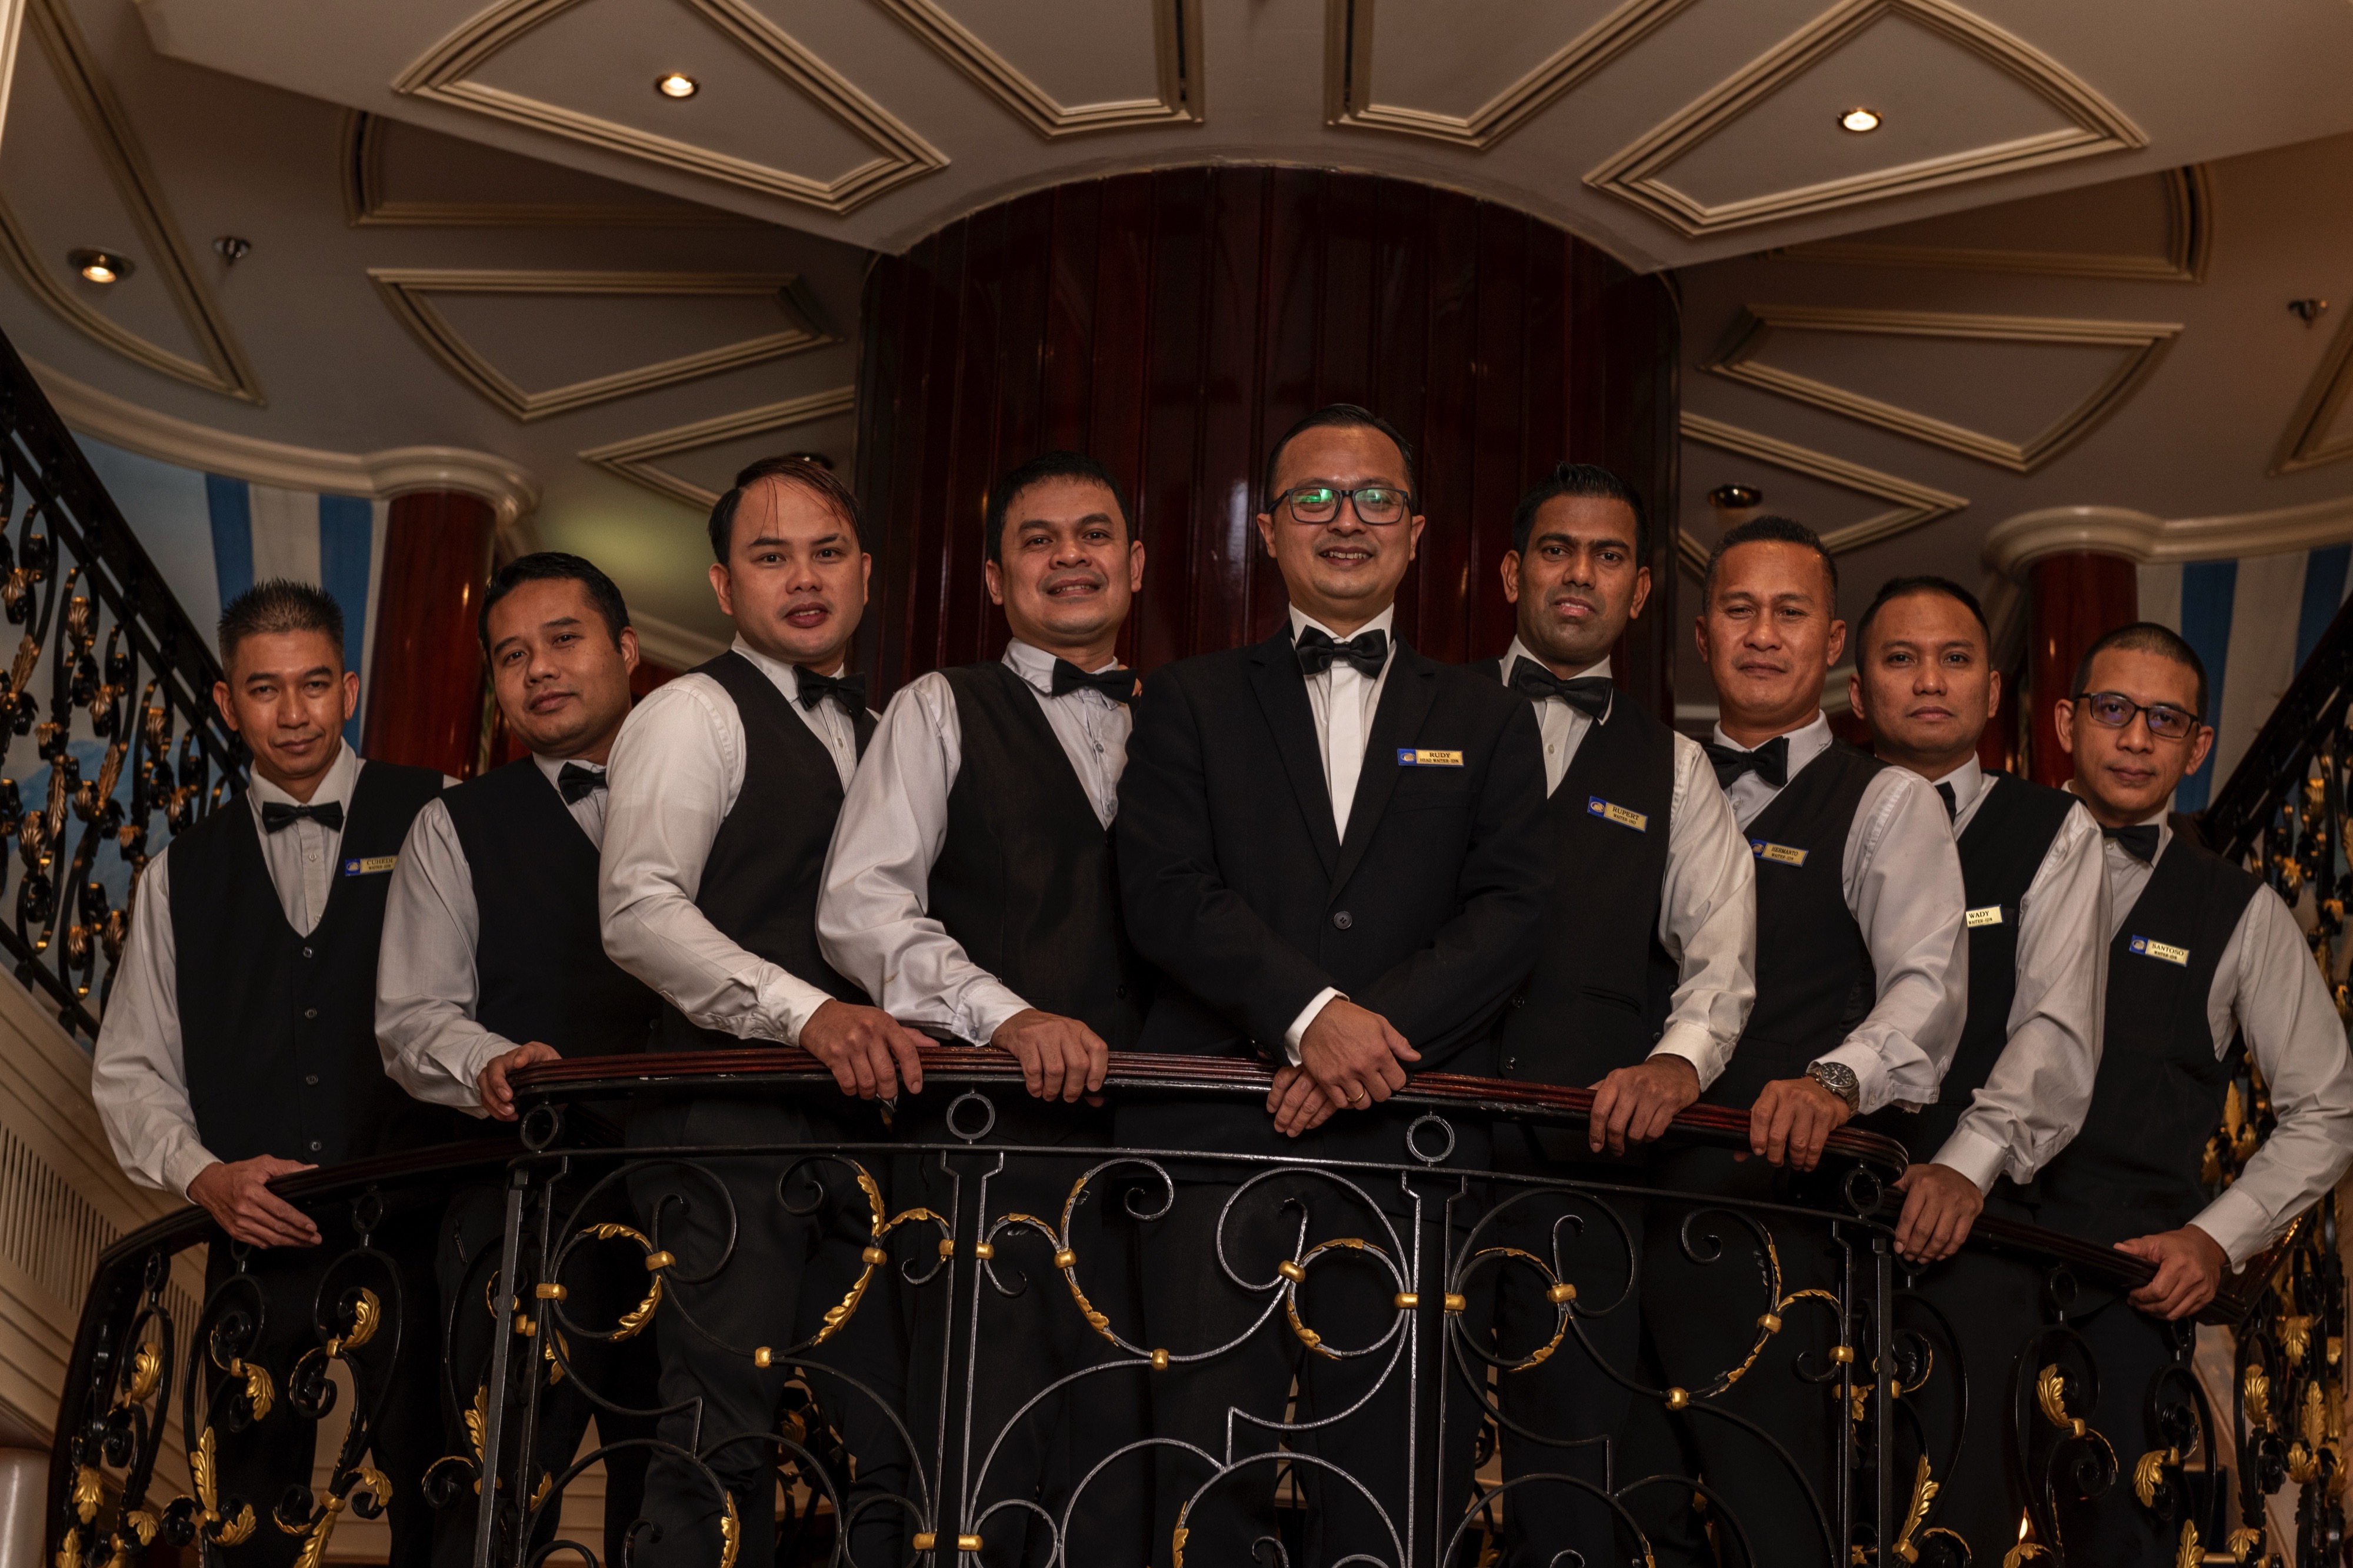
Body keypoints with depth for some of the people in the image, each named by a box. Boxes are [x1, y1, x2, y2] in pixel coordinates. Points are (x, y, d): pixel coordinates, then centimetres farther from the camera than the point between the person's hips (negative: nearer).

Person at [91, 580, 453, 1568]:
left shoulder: (438, 821, 7)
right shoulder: (182, 874, 18)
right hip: (256, 1246, 3)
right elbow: (130, 1069, 15)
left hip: (410, 1235, -3)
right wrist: (204, 1175, -3)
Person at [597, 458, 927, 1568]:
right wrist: (807, 1012, -25)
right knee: (722, 1441, -11)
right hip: (728, 1128, -7)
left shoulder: (881, 735, 22)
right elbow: (639, 910, -14)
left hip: (860, 1126, 7)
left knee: (892, 1431, 4)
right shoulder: (695, 715, 0)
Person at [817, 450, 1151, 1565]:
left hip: (1141, 1138, 3)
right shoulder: (941, 711, 11)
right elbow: (860, 908, -1)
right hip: (989, 1133, -3)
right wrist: (1005, 1015, -16)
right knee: (985, 1469, -10)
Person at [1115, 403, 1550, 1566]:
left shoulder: (1488, 722, 17)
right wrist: (1310, 1014, -15)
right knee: (1209, 1473, -4)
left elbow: (1510, 912, 4)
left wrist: (1384, 1026, -13)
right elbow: (1166, 893, -1)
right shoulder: (1192, 702, 13)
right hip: (1219, 1138, -1)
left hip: (1410, 1148, 1)